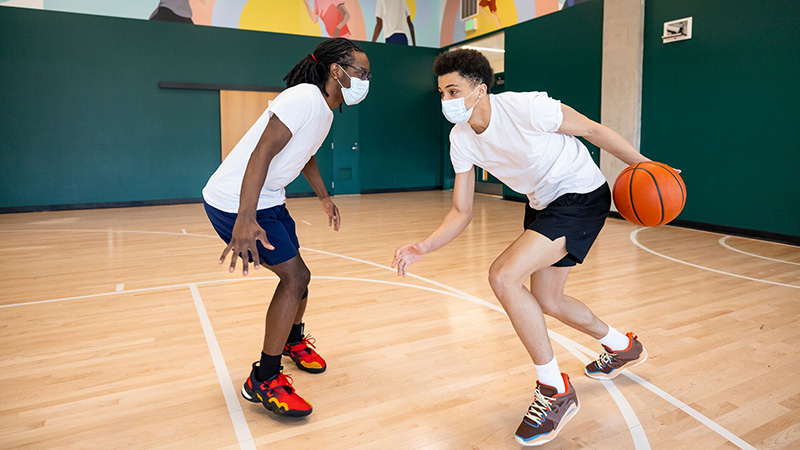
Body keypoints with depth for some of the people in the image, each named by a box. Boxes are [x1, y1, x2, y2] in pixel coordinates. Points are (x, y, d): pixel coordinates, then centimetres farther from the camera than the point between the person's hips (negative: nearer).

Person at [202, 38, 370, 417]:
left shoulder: (325, 110, 9)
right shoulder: (304, 98, -21)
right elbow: (261, 154, -31)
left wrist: (324, 197, 31)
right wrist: (245, 220, -40)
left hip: (268, 201, 10)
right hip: (236, 203, -10)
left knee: (295, 274, 16)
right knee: (296, 276, -12)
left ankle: (293, 340, 43)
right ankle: (263, 381, 0)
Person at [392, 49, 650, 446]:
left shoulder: (526, 107, -26)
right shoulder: (461, 139, -6)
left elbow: (594, 130, -12)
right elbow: (461, 213, -3)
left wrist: (642, 165, -7)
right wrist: (423, 247, -18)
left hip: (582, 196, -8)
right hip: (543, 203, 8)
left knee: (503, 276, -24)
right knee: (546, 301, 18)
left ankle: (555, 390, -5)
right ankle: (622, 348, 47)